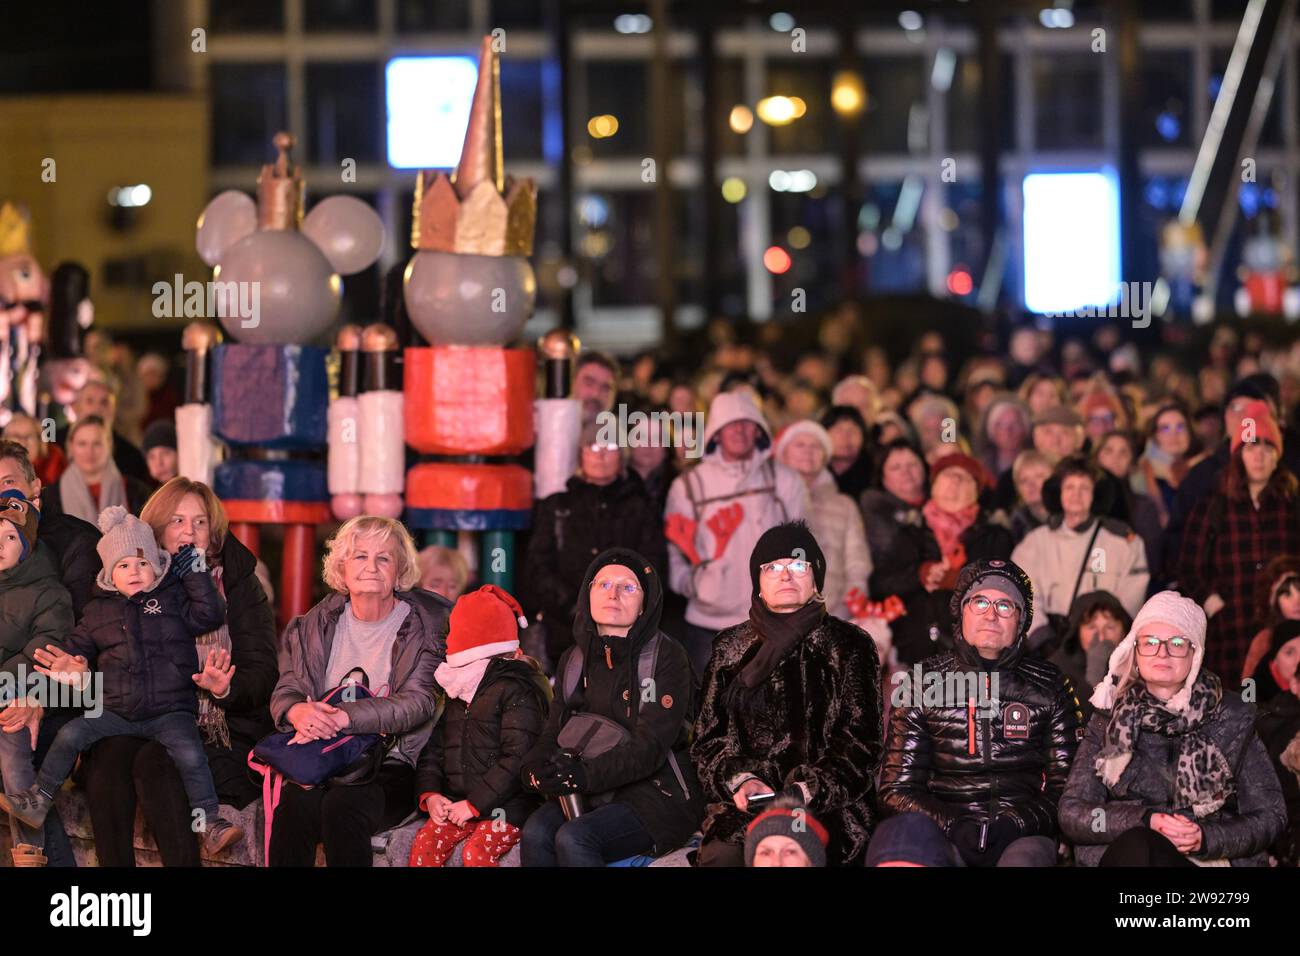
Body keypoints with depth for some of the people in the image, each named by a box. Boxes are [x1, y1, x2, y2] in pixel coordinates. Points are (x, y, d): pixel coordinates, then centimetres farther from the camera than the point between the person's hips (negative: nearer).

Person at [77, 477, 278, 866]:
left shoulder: (240, 586, 4)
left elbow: (263, 675, -4)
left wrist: (225, 686, -27)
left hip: (222, 733, -3)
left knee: (155, 762, -31)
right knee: (108, 755, -28)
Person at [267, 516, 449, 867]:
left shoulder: (424, 626, 0)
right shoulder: (317, 624, 12)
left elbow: (419, 701, -14)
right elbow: (285, 691, 9)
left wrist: (343, 717, -29)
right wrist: (298, 711, -19)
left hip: (391, 768, -3)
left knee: (343, 805, -34)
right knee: (296, 803, -31)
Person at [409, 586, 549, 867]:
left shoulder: (518, 689, -10)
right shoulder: (457, 693, 18)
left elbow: (518, 759, -18)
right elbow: (433, 750, 18)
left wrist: (474, 804, -19)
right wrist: (430, 794, -1)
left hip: (507, 806, -7)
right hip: (457, 802, 7)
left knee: (476, 852, -29)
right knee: (424, 843, -15)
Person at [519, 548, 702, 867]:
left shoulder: (666, 657, -6)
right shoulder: (574, 660, 14)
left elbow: (650, 747, -16)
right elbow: (554, 732, 12)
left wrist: (586, 774, -30)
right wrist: (534, 767, -12)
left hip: (658, 796, -5)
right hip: (592, 796, 5)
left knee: (573, 838, -30)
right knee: (535, 832, -25)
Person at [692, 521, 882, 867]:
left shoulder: (848, 646, 9)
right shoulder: (731, 648, 17)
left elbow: (859, 742, 2)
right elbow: (708, 738, 14)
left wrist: (807, 791, -13)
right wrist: (741, 779, -6)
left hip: (827, 804, -2)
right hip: (744, 802, 2)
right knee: (723, 852, -31)